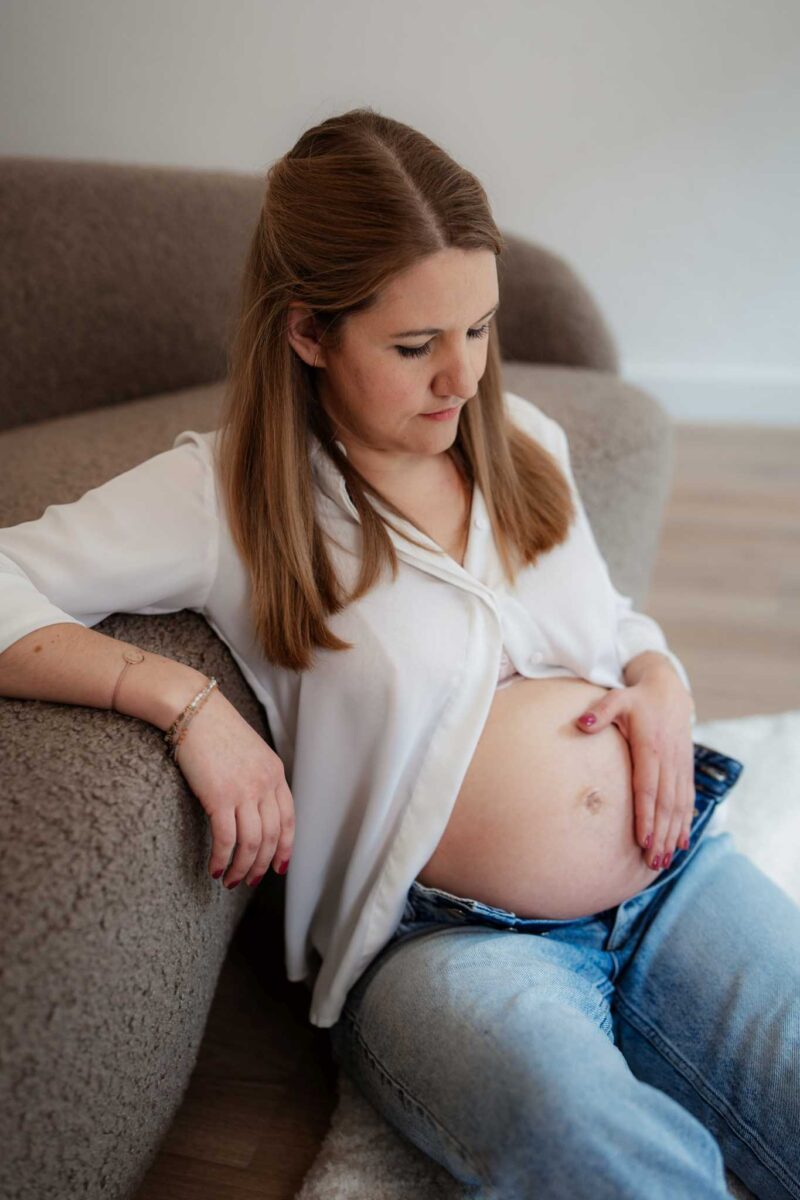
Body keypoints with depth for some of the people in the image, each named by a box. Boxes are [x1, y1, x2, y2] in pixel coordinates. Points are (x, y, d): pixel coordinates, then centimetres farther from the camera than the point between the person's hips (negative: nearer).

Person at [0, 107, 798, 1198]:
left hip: (678, 866, 6)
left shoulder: (525, 441, 14)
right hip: (450, 937, -5)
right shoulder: (227, 494, -4)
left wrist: (661, 682, 3)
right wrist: (184, 698, -20)